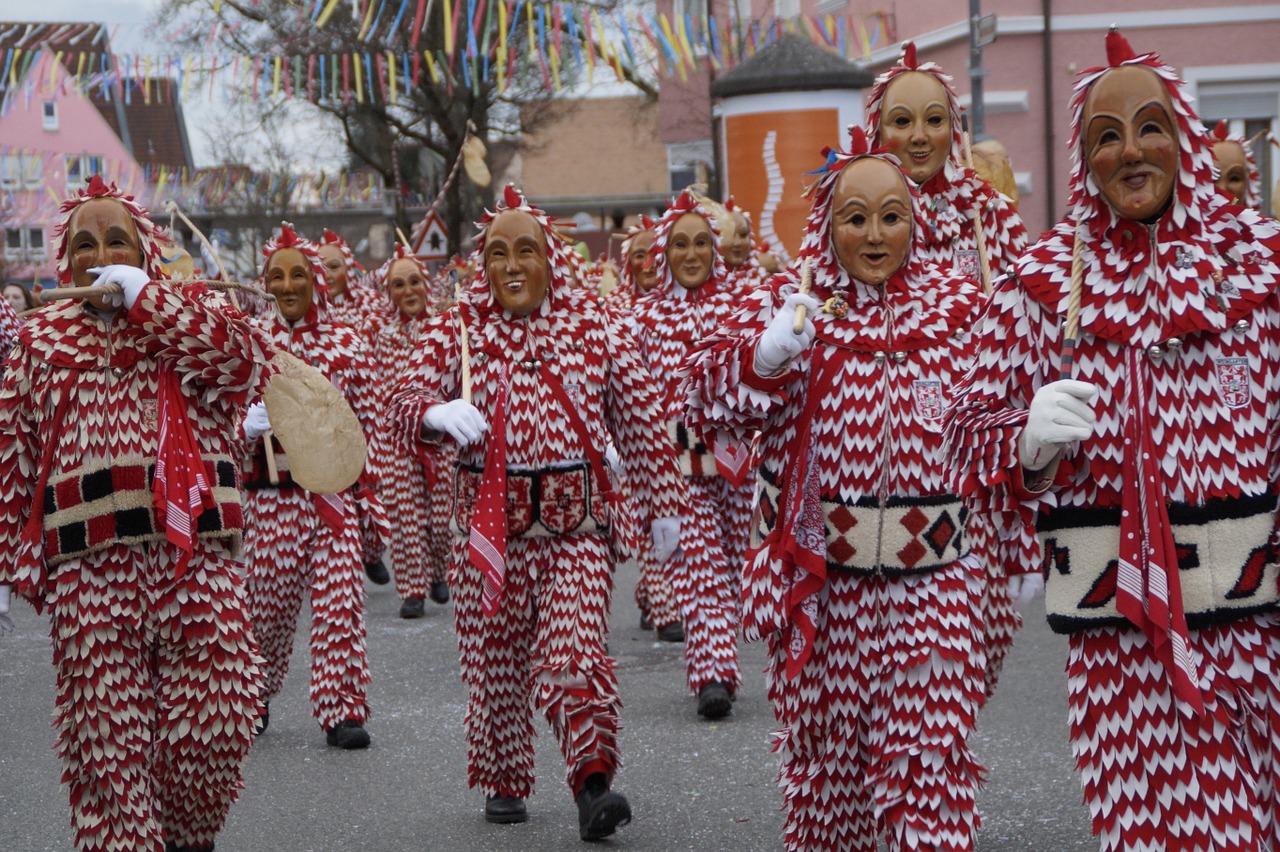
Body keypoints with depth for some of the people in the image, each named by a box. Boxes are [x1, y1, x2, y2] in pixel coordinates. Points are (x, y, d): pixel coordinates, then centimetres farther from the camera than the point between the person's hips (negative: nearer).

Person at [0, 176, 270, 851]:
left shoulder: (193, 310, 13)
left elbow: (247, 361, -10)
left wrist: (144, 299, -6)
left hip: (197, 557, 0)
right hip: (88, 570, 0)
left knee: (213, 721, -1)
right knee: (104, 733, -2)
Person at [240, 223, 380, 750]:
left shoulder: (346, 343, 4)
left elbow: (368, 420, 9)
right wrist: (248, 424, -18)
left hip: (334, 488, 0)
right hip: (271, 494, 0)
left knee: (339, 600, -5)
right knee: (268, 600, 8)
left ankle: (342, 711, 3)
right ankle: (252, 701, 31)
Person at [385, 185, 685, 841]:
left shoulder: (598, 327, 3)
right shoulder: (456, 331, 4)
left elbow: (639, 419, 7)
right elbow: (404, 402, -4)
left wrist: (661, 505, 8)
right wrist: (438, 415, -28)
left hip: (579, 523, -1)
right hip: (488, 523, 2)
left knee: (575, 653, -15)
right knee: (494, 662, 9)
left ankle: (593, 785, -13)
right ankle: (505, 781, 26)